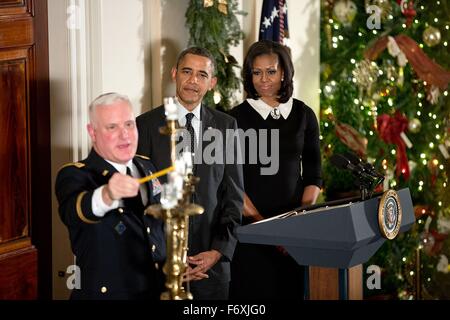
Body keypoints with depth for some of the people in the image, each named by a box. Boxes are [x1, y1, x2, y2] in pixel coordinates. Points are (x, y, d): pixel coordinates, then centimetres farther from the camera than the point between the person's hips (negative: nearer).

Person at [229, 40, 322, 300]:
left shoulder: (304, 115, 6)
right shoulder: (238, 117, -2)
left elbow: (313, 176, 8)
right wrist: (264, 225, -15)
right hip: (250, 226, -2)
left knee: (292, 290, 6)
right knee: (254, 290, 1)